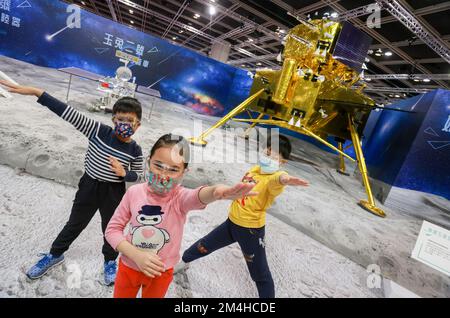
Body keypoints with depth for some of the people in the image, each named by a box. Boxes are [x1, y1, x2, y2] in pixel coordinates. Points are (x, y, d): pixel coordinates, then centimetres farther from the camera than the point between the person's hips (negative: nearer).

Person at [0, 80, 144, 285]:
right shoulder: (100, 131, -16)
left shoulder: (135, 150, -14)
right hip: (89, 187, 1)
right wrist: (36, 92, -28)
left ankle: (110, 261, 45)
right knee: (75, 223, 22)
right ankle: (55, 255, 49)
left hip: (113, 193, -1)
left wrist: (123, 173, -24)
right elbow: (69, 113, -22)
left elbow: (136, 175, -2)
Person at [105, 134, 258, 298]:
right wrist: (136, 255, -24)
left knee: (153, 296, 24)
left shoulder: (180, 197, -23)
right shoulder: (134, 192, -16)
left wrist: (215, 192, -71)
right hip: (128, 266, 1)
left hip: (161, 273, -1)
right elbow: (113, 229, -9)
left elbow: (197, 196, -47)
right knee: (121, 296, 23)